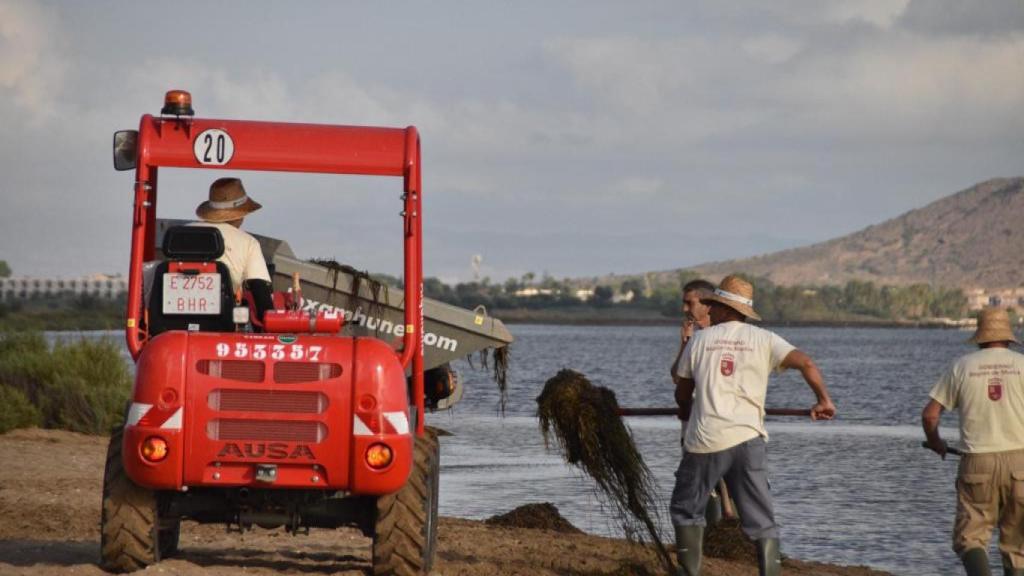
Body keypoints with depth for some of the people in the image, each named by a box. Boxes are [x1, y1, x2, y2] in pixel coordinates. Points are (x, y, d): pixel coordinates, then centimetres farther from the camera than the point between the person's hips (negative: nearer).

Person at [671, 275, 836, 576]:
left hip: (705, 439, -1)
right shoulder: (763, 339, 7)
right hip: (747, 439, 1)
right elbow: (805, 363, -6)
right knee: (761, 520, 5)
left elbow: (682, 394, 19)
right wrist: (823, 400, 7)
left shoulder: (699, 340, 9)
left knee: (686, 509, 16)